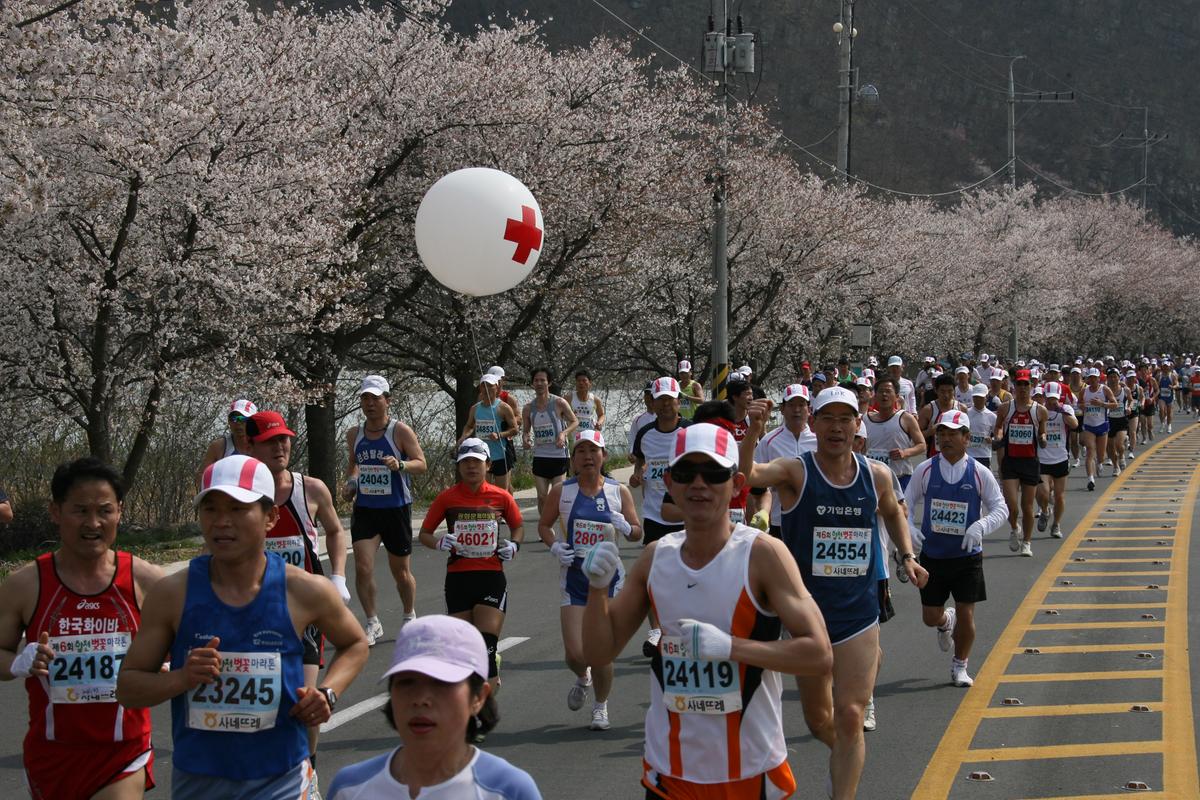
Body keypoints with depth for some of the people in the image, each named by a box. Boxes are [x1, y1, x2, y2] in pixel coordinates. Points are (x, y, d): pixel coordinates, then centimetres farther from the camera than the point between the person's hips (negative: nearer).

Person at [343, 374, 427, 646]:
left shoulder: (400, 431, -9)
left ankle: (410, 618, 32)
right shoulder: (354, 434, 4)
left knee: (401, 571, 10)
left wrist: (400, 465, -30)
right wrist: (351, 482, 2)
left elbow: (421, 464, -11)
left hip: (396, 509, -3)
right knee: (362, 567, -12)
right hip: (364, 509, 3)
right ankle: (372, 624, 0)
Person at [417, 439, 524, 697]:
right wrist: (439, 543, -14)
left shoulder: (500, 497, 2)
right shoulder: (447, 498, 0)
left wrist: (513, 545, -2)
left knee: (486, 645, -13)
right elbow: (424, 533, 7)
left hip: (491, 577, -1)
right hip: (458, 577, 1)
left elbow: (518, 526, 19)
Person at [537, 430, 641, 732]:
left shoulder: (619, 492, 0)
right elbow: (544, 525, 12)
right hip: (573, 577, 0)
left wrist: (626, 527, -17)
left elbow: (637, 533, 6)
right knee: (575, 654, -6)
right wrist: (554, 547, -6)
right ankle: (583, 678, 31)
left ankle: (601, 706, 24)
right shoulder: (562, 492, 0)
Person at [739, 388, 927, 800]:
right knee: (818, 718, 15)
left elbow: (893, 512, 23)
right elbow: (744, 475, -33)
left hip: (858, 614, 1)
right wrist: (753, 432, -50)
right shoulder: (795, 472, -11)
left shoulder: (876, 476, -1)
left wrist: (907, 556, 9)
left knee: (850, 717, -8)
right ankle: (848, 759, 45)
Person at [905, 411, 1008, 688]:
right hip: (932, 554, 1)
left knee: (966, 614, -2)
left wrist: (980, 527, -22)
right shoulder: (925, 470, -5)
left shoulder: (979, 473, -7)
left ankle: (960, 667, 20)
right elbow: (906, 503, 5)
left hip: (967, 557, -1)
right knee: (930, 617, 6)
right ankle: (946, 623, 44)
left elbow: (1001, 508, -4)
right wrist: (910, 526, -14)